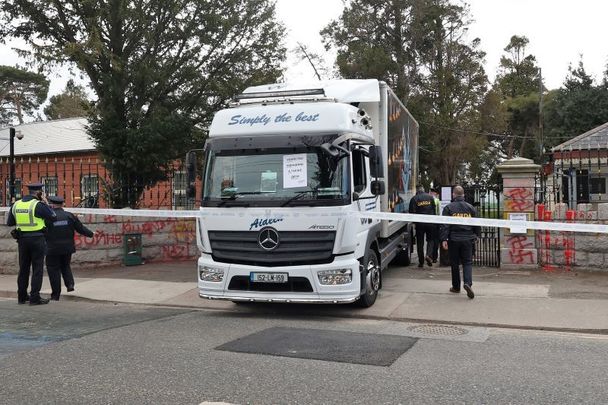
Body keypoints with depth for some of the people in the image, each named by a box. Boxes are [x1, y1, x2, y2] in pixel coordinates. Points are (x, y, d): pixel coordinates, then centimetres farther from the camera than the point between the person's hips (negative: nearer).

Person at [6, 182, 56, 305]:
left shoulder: (16, 204, 5)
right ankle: (35, 297, -1)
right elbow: (52, 217, -6)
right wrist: (46, 203, 1)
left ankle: (22, 296, 21)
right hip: (37, 239, -6)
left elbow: (9, 223, 11)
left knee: (23, 268, 15)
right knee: (37, 269, 0)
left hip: (22, 239, 6)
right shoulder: (39, 205, -13)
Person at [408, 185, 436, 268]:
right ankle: (428, 255, -8)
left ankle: (421, 262, 7)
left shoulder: (414, 199, -3)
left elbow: (412, 212, -4)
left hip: (419, 223, -1)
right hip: (430, 222, 1)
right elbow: (434, 209, 10)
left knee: (420, 242, 6)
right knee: (430, 240, 15)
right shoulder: (430, 197, 5)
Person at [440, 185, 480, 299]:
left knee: (454, 263, 9)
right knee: (467, 262, 6)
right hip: (467, 239, 2)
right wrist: (476, 235, 24)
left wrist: (444, 239, -9)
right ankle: (468, 283, -16)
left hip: (453, 239, -1)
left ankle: (456, 287, 17)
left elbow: (445, 225, -9)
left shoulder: (448, 208, -4)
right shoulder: (471, 207, 5)